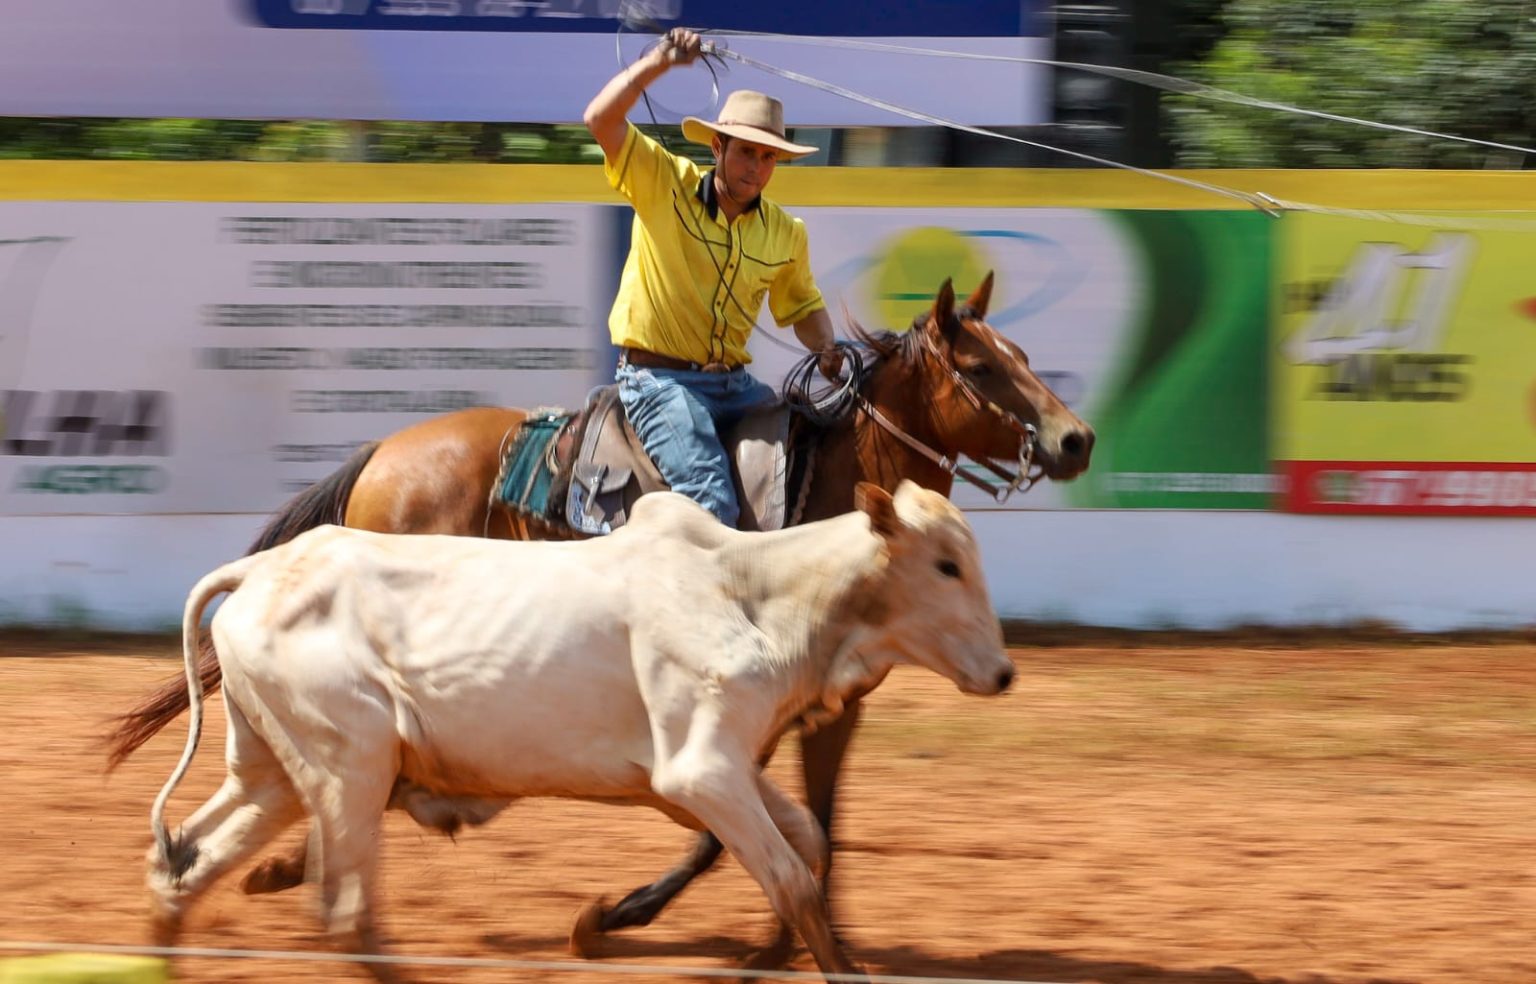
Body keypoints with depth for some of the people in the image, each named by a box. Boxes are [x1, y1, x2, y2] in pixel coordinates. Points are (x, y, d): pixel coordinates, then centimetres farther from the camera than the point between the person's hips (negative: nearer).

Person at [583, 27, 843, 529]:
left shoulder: (785, 233, 8)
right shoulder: (664, 184, -4)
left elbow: (802, 305, 22)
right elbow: (600, 119, -15)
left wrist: (826, 348, 1)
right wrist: (659, 61, -21)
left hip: (733, 383, 6)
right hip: (658, 378, -6)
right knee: (711, 498, -25)